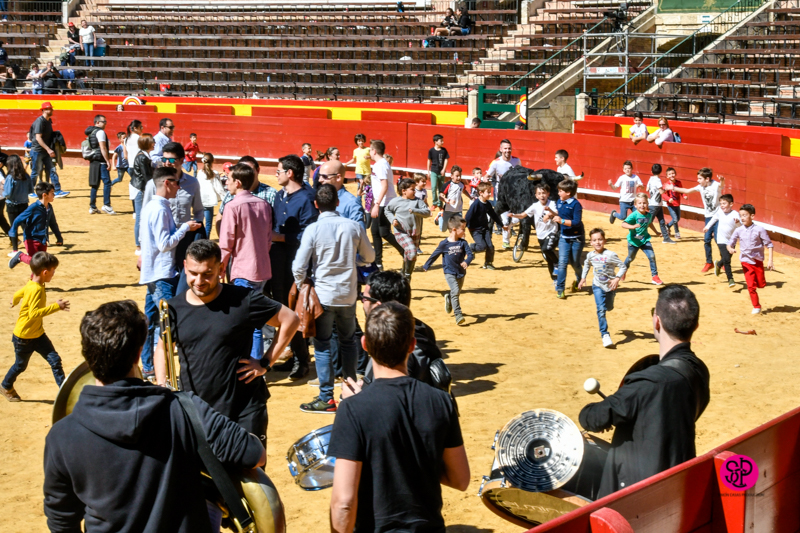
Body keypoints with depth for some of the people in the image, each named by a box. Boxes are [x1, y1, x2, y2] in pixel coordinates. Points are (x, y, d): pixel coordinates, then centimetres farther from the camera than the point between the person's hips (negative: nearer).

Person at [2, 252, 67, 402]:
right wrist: (56, 306, -40)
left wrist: (15, 300, 42)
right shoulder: (36, 289, -29)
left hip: (38, 334, 8)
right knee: (20, 365, 14)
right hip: (24, 337, -8)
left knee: (55, 360, -3)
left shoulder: (32, 284, 0)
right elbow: (34, 313, -39)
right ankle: (6, 386, 40)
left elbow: (19, 293, 19)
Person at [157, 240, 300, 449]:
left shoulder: (243, 300, -8)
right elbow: (162, 347, 20)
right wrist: (161, 383, 4)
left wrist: (266, 363, -3)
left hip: (244, 410, -3)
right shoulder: (174, 308, 3)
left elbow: (290, 320, -1)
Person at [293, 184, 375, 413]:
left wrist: (301, 287, 5)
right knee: (348, 342, 18)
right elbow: (369, 257, 11)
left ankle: (326, 399, 6)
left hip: (323, 295, -3)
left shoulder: (313, 229, -13)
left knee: (322, 346, 5)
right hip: (348, 294, 3)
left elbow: (299, 267, -14)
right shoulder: (354, 227, -3)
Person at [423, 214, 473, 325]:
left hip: (460, 272, 4)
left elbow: (470, 254, -10)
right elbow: (434, 255, 2)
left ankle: (448, 298, 53)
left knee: (457, 293, 17)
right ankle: (458, 315, -20)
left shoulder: (462, 243, -2)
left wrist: (466, 261, -32)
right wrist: (426, 266, 12)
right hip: (449, 273, -4)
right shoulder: (444, 244, -10)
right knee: (455, 291, -20)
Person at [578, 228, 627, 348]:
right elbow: (587, 265, 16)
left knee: (609, 308, 18)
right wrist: (583, 278, 14)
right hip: (598, 286, 1)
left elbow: (623, 266, -18)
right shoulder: (590, 255, -7)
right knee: (601, 309, -14)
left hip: (610, 286, -1)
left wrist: (617, 279, -29)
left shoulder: (610, 255, -21)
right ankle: (605, 335, -14)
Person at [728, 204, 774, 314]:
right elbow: (730, 243, 1)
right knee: (751, 286, -1)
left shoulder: (759, 229, -11)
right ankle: (756, 307, 12)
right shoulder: (738, 230, -4)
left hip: (758, 260, -1)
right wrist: (730, 248, -23)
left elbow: (769, 245, -6)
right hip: (746, 261, 1)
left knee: (761, 284, 7)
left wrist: (770, 260, -12)